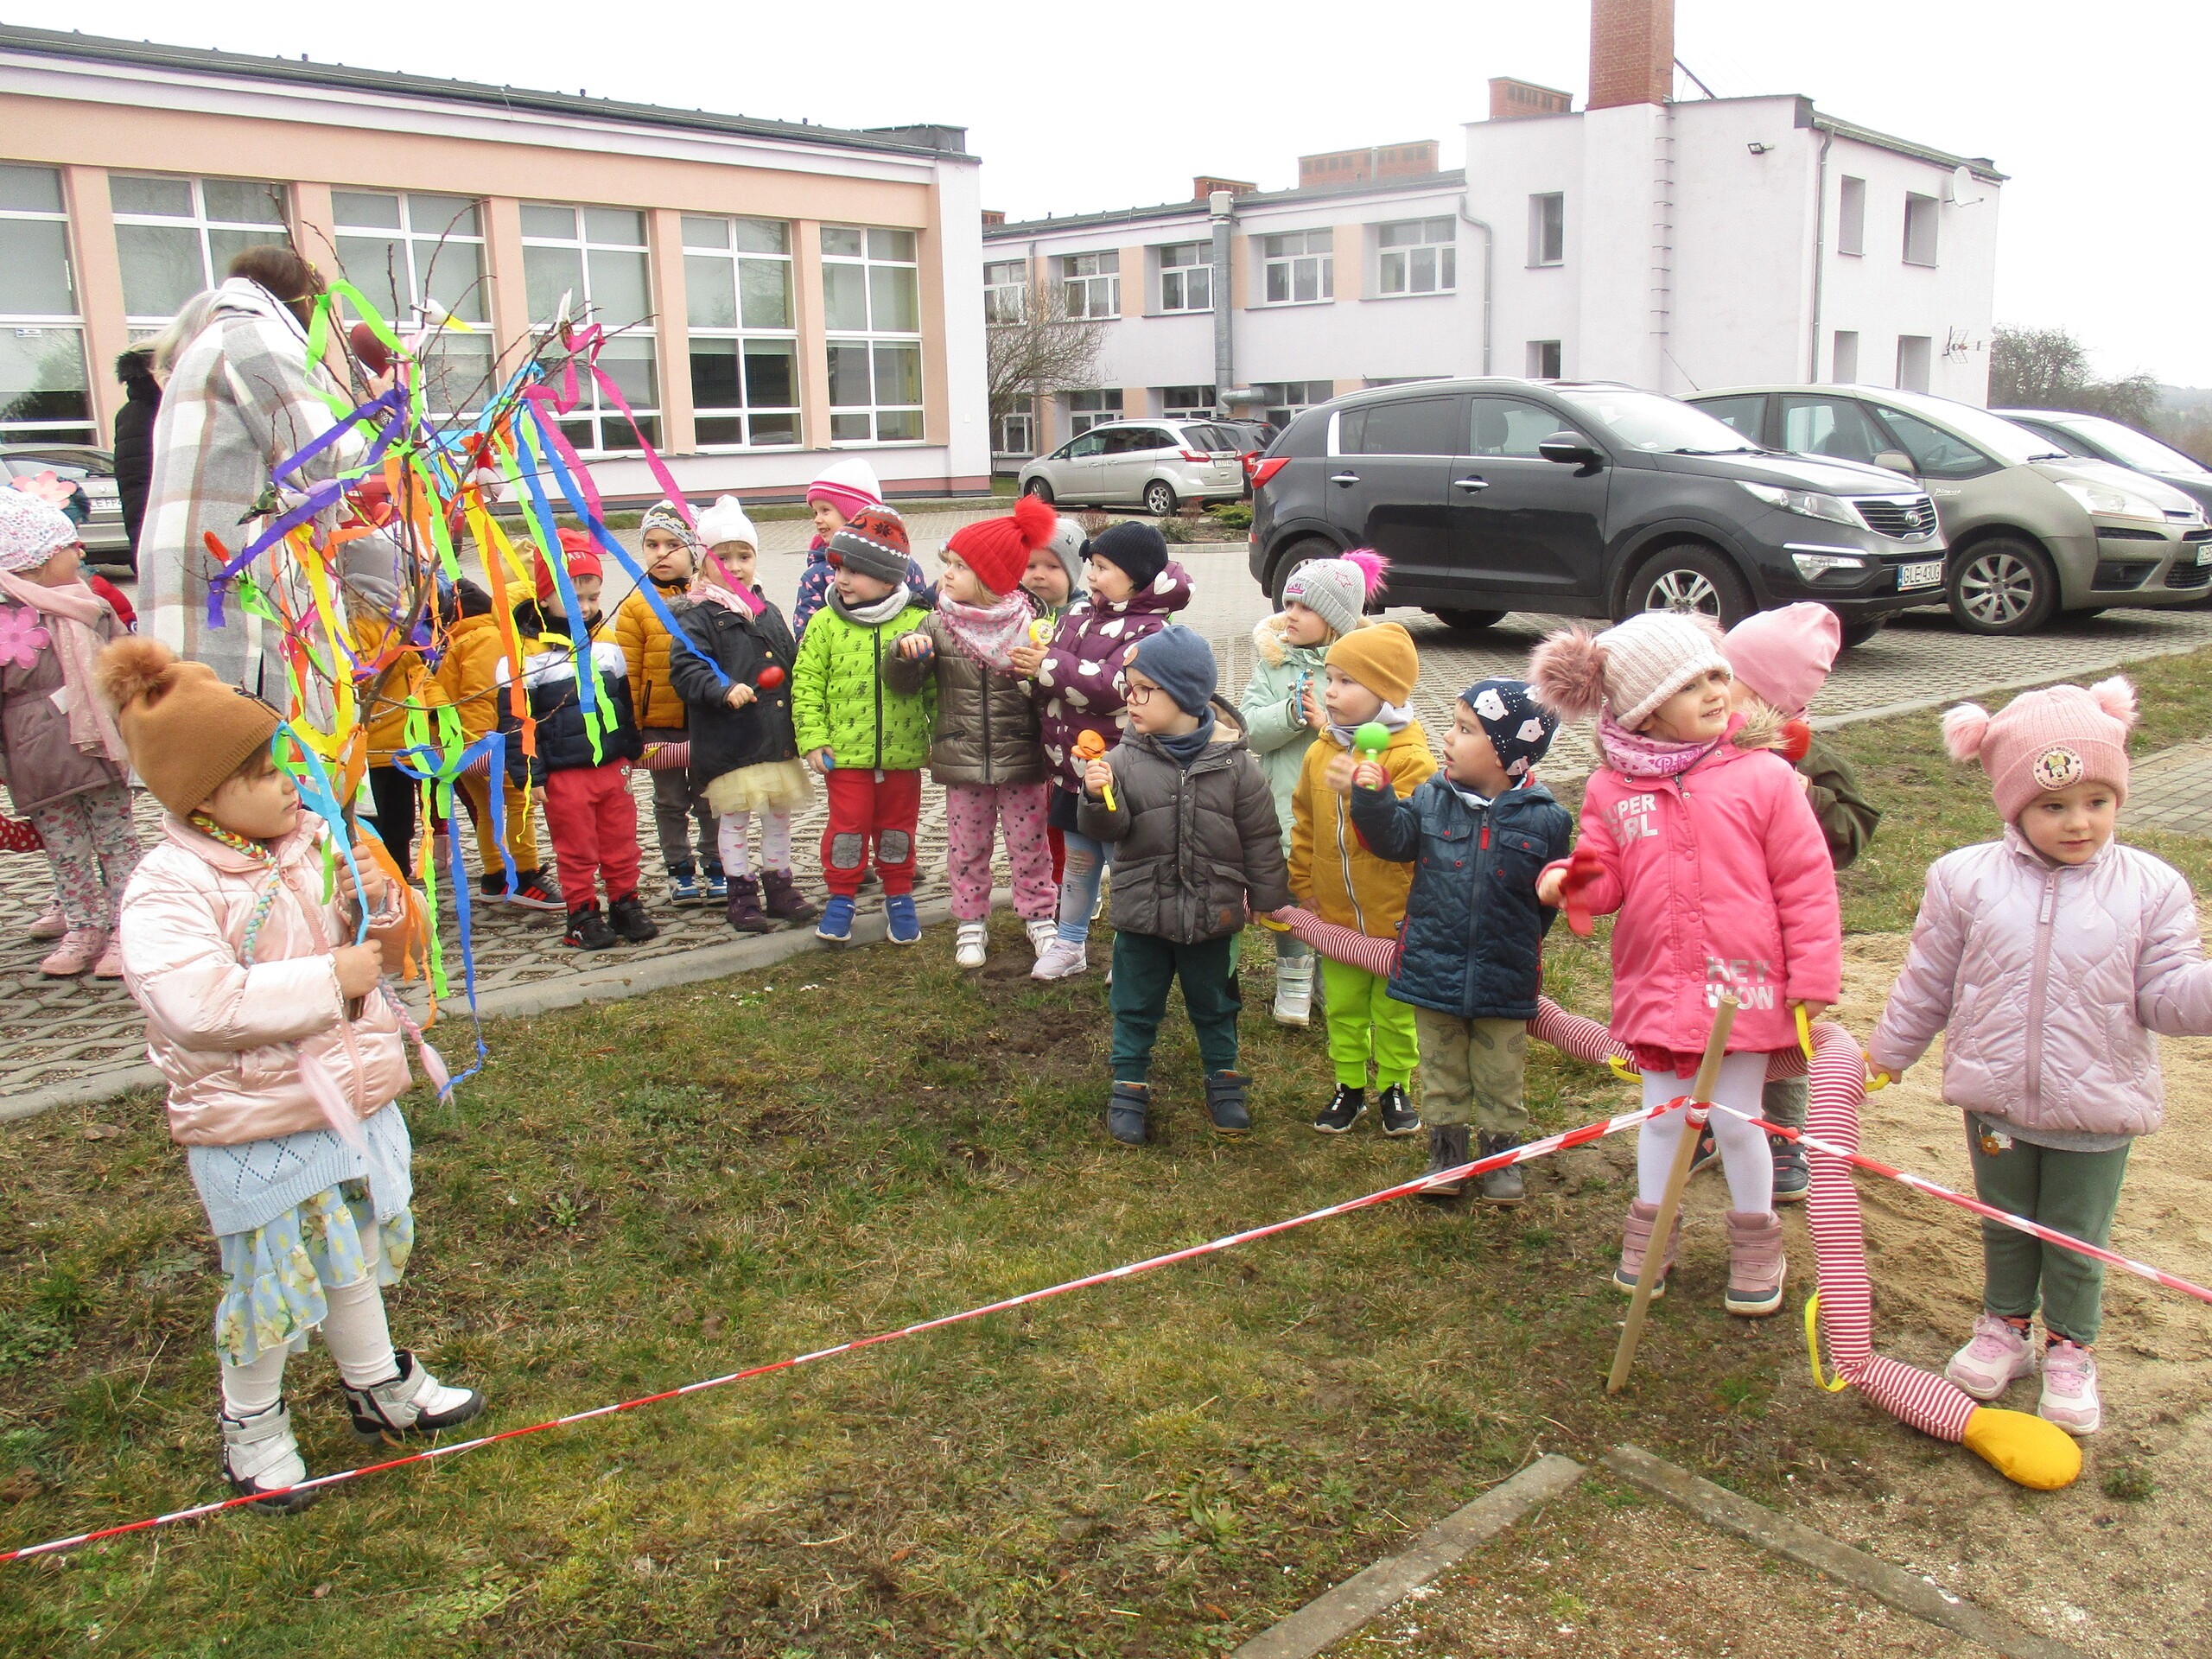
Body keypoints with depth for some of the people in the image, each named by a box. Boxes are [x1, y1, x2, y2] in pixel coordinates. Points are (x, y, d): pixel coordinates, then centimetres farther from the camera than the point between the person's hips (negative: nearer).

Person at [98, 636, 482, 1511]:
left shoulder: (312, 840, 0)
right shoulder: (170, 887, -20)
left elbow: (390, 943, 11)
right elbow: (199, 1005, -32)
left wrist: (381, 902, -13)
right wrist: (329, 979, -26)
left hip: (353, 1102, 7)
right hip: (254, 1130, -7)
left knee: (354, 1254, 24)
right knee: (272, 1280, 8)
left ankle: (379, 1386, 44)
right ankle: (250, 1423, 34)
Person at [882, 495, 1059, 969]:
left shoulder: (1029, 622, -7)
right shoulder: (938, 624, -3)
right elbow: (901, 682, -3)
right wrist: (906, 654, -23)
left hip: (1021, 757, -1)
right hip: (962, 759, 1)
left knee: (1029, 844, 10)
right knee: (967, 846, 12)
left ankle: (1039, 913, 28)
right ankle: (970, 921, 27)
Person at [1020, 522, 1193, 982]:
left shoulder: (1148, 631, -16)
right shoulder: (1080, 614, 7)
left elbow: (1112, 687, -29)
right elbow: (1049, 684, 13)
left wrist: (1049, 666, -24)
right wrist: (1033, 667, -11)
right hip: (1073, 767, 8)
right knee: (1078, 862, 20)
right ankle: (1069, 945, 35)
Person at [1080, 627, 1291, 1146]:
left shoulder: (1234, 763, -11)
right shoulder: (1124, 759, -10)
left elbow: (1261, 840, -4)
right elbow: (1106, 829, -12)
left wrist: (1269, 900, 1)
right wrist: (1099, 797, -32)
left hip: (1212, 914, 0)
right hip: (1141, 913, 1)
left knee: (1215, 1004, 18)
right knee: (1135, 1006, 14)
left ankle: (1224, 1079, 37)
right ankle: (1129, 1086, 31)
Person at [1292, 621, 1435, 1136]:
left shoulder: (1411, 759, -18)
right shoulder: (1321, 752, 0)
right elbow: (1304, 821, 11)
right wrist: (1304, 882, 8)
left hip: (1395, 916, -4)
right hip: (1336, 915, 4)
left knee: (1395, 1010, 12)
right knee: (1343, 1008, 16)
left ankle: (1394, 1086, 30)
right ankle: (1349, 1084, 31)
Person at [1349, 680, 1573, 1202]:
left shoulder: (1544, 819, -11)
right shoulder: (1433, 798, -6)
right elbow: (1393, 839, -5)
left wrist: (1519, 943, -2)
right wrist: (1373, 797, -19)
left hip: (1503, 977, -2)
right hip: (1433, 968, 2)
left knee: (1499, 1075, 15)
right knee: (1441, 1070, 16)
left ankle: (1502, 1154, 32)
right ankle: (1446, 1149, 32)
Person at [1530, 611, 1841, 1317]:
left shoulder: (1764, 776, -9)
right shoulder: (1613, 787, -2)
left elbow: (1806, 883, -6)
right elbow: (1608, 875, 4)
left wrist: (1812, 979, -7)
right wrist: (1567, 880, -19)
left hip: (1744, 987, -2)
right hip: (1656, 988, 2)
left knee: (1737, 1122, 10)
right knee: (1663, 1116, 17)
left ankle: (1756, 1243, 33)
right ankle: (1650, 1233, 37)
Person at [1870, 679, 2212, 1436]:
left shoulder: (2151, 888, -8)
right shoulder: (1964, 879, -8)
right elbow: (1926, 985, 3)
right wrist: (1882, 1057, 9)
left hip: (2098, 1110, -1)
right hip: (1996, 1099, 1)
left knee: (2075, 1243, 15)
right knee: (2005, 1227, 20)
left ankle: (2070, 1349, 38)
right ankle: (2003, 1327, 43)